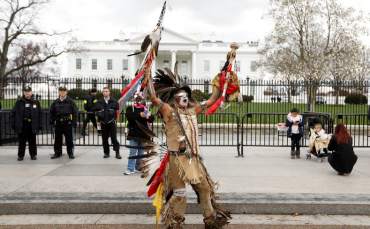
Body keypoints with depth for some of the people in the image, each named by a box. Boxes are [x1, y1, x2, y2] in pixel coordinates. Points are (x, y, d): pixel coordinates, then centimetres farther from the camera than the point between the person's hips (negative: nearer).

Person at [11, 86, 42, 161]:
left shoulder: (36, 102, 6)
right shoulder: (19, 102, 4)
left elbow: (39, 115, 7)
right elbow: (13, 114, 4)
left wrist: (39, 125, 3)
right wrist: (13, 124, -1)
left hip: (32, 126, 0)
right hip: (21, 126, 0)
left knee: (32, 141, 7)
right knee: (21, 142, 7)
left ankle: (33, 155, 18)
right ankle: (20, 155, 17)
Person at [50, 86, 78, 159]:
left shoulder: (70, 101, -1)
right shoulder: (55, 102, 8)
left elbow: (75, 112, -2)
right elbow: (52, 112, 15)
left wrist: (74, 122, -7)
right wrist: (52, 121, 7)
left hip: (68, 123, -3)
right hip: (58, 123, 3)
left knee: (69, 139, 2)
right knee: (57, 139, 9)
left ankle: (70, 153, 11)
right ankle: (57, 153, 19)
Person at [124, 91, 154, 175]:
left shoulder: (145, 108, 9)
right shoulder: (130, 108, 2)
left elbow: (151, 119, 5)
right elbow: (129, 116, -18)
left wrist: (149, 116, -18)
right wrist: (139, 115, -27)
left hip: (143, 134, 3)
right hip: (133, 134, -3)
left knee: (141, 152, 11)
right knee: (133, 152, -4)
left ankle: (138, 167, 24)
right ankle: (130, 169, 1)